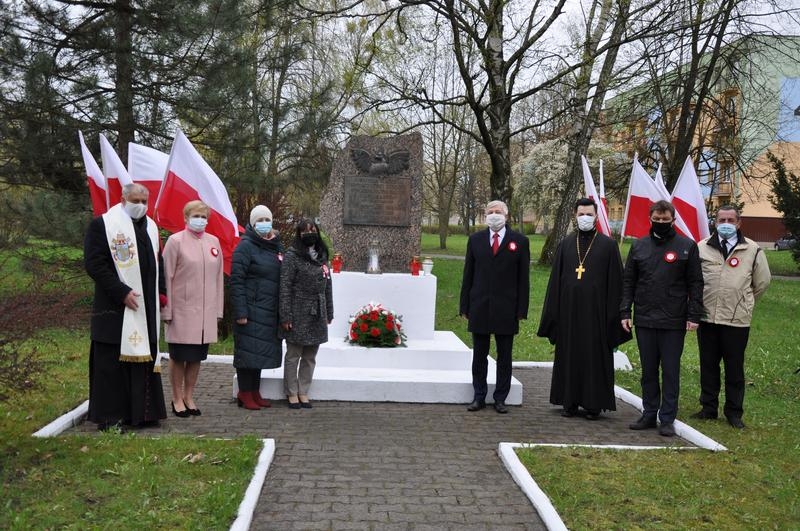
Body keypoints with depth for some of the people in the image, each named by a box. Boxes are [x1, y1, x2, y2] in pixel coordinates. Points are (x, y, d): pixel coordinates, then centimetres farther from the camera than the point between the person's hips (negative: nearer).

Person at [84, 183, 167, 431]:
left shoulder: (150, 227, 15)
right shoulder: (103, 224, -4)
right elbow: (94, 264, -11)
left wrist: (160, 293, 8)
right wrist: (122, 292, -17)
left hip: (146, 308, 6)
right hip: (115, 309, -6)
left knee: (144, 359, 8)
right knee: (112, 362, -3)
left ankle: (141, 412, 16)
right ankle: (108, 416, 5)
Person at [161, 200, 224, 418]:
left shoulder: (213, 242, 9)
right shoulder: (176, 241, -4)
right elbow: (167, 277, -5)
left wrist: (218, 309, 9)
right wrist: (167, 310, -8)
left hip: (206, 312, 4)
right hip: (181, 310, -4)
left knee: (196, 357, 11)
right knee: (178, 357, 5)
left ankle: (188, 397, 24)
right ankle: (177, 399, 18)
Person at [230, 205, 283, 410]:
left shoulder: (276, 247, 14)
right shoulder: (245, 247, -7)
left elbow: (283, 278, 18)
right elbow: (236, 281, -12)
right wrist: (240, 312, -17)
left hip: (269, 312, 7)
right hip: (251, 310, -7)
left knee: (262, 352, 12)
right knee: (248, 351, -2)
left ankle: (255, 392, 21)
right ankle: (245, 394, 8)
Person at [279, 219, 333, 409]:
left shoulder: (322, 256, 12)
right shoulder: (292, 256, -6)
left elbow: (328, 286, 15)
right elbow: (285, 287, -10)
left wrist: (329, 313, 12)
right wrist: (285, 316, -14)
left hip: (317, 315, 6)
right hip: (298, 315, -6)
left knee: (310, 357, 11)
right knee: (293, 356, 4)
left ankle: (303, 392, 21)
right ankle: (292, 393, 15)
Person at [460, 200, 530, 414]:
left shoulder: (519, 241, 3)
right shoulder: (475, 240, 8)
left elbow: (523, 279, 1)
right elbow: (468, 276, 8)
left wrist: (521, 310, -5)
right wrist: (465, 306, 3)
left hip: (506, 310, -1)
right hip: (479, 307, 2)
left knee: (504, 357, 6)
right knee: (479, 355, 8)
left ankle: (500, 398, 15)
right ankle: (479, 397, 17)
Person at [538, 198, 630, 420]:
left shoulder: (608, 245, 1)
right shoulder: (565, 244, 8)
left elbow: (615, 282, -1)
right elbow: (555, 280, 8)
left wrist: (613, 314, -6)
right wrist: (552, 313, 4)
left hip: (596, 310, -2)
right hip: (569, 311, 3)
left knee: (595, 357, 2)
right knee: (569, 356, 7)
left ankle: (594, 404, 11)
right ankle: (570, 402, 16)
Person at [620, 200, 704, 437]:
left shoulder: (687, 246, 1)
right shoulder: (639, 246, 8)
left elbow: (695, 283, 0)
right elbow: (628, 282, 9)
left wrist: (694, 316, -6)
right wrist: (625, 312, 2)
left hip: (674, 322, -3)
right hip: (644, 320, 3)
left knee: (670, 371, 3)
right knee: (648, 371, 10)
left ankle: (667, 419, 11)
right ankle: (649, 414, 20)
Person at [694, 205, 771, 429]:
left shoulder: (752, 250, 0)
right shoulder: (702, 247, 3)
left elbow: (762, 281, 11)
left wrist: (744, 302, 13)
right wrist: (700, 302, 10)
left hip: (737, 320, -2)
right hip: (707, 318, 2)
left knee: (735, 368, 5)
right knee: (708, 366, 11)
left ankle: (734, 412, 17)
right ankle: (709, 408, 23)